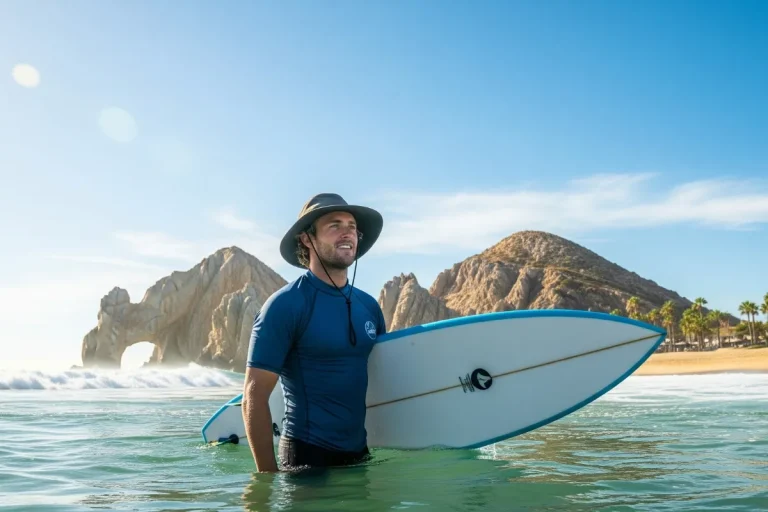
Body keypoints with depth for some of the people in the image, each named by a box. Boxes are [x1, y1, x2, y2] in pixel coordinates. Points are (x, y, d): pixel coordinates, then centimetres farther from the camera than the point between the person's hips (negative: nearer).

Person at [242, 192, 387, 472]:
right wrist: (268, 475, -16)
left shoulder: (369, 306, 5)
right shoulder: (284, 305, -13)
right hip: (307, 454, -6)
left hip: (360, 451, 6)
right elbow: (254, 397, -14)